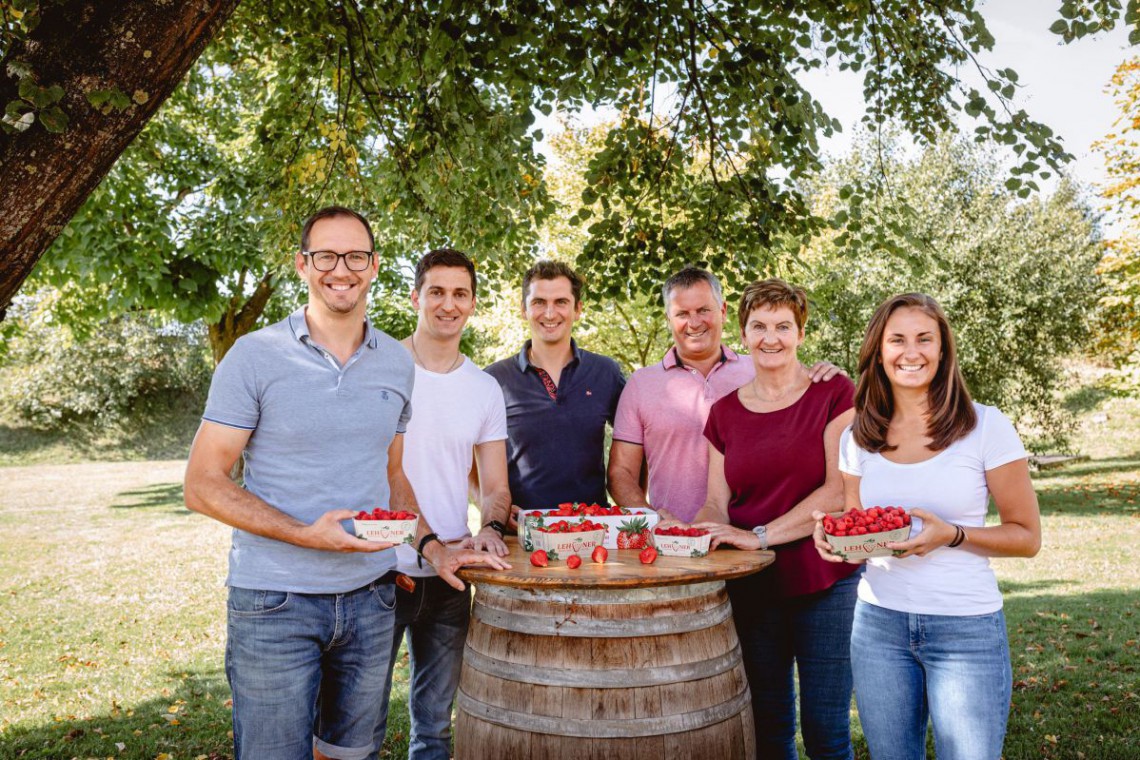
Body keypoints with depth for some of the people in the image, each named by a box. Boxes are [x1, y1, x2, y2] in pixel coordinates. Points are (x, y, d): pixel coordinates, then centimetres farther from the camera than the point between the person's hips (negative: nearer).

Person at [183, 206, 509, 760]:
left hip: (369, 598, 4)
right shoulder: (255, 356, -8)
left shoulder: (398, 364, 6)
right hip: (274, 604, -4)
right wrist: (307, 535, -21)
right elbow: (202, 485, -9)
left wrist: (430, 545, 4)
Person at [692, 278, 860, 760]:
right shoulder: (725, 412, 7)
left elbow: (840, 491, -13)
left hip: (825, 584, -3)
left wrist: (761, 535, -20)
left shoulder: (835, 393, -4)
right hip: (752, 587, 3)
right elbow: (716, 504, 6)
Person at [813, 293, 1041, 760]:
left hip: (966, 628, -3)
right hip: (878, 622, 3)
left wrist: (952, 535, -20)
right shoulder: (858, 438, 3)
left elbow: (1026, 537, -3)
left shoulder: (986, 427, -7)